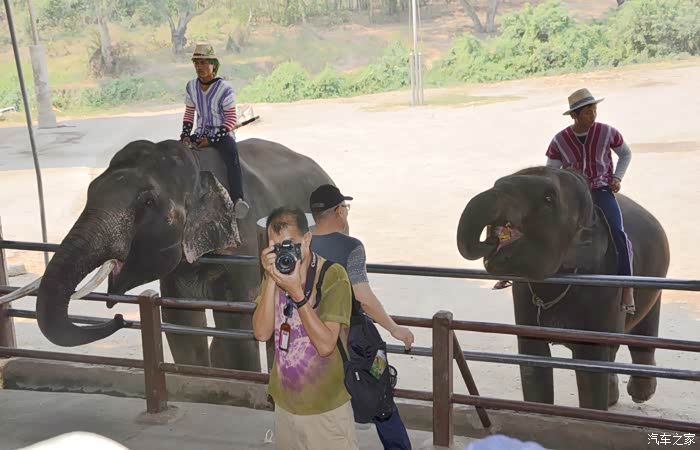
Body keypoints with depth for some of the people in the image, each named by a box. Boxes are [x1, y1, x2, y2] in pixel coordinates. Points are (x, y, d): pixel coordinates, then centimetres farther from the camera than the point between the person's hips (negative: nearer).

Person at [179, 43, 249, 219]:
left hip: (222, 134, -6)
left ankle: (237, 200, -47)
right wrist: (185, 135, -1)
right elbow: (189, 114, 15)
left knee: (231, 155, -36)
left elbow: (231, 120, -10)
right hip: (201, 133, 6)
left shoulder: (225, 89, -12)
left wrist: (212, 139, -17)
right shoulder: (191, 87, 4)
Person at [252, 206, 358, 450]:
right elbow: (262, 333, -10)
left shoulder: (333, 276, -17)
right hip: (285, 401, 5)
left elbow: (326, 345, -23)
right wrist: (270, 279, -20)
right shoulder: (275, 271, -1)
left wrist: (296, 291, -28)